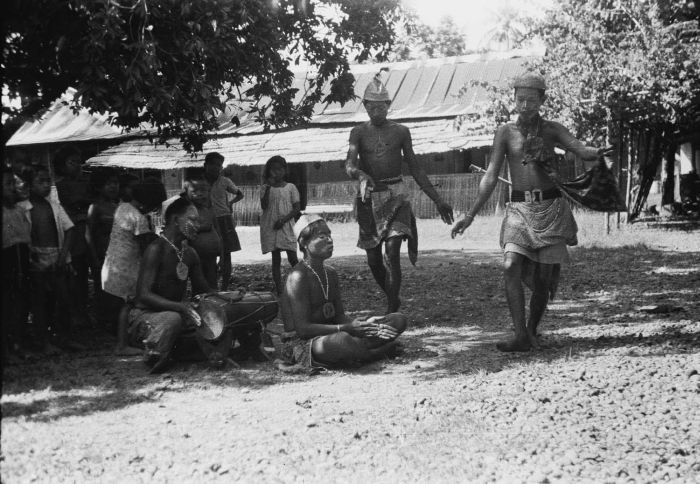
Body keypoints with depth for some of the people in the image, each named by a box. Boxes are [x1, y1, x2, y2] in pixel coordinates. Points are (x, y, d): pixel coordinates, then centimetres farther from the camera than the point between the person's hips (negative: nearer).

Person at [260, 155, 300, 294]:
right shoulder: (265, 188, 5)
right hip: (270, 227, 1)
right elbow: (264, 206, -8)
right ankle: (279, 290, 4)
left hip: (286, 226, -1)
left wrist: (284, 219, -13)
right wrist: (268, 187, -15)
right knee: (276, 259, 3)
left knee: (292, 258, -6)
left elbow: (297, 208, 0)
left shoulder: (290, 187, 4)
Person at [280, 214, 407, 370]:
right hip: (301, 344, -8)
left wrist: (365, 324, -12)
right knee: (341, 340, -44)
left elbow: (339, 316, 9)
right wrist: (346, 328, -26)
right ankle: (380, 351, -14)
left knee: (398, 320, 4)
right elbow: (302, 328, -22)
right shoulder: (298, 277, -16)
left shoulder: (331, 273, 11)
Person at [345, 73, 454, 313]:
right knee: (373, 260, 6)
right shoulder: (358, 133, 4)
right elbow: (349, 164, -12)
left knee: (392, 253, -16)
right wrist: (361, 176, -36)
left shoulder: (400, 132, 7)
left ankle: (391, 312, -15)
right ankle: (393, 299, 31)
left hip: (396, 196, -1)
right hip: (369, 197, 1)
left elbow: (416, 169, 12)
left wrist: (438, 200, 11)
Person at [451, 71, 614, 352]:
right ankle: (521, 338, -18)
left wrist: (598, 152, -35)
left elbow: (580, 150, -10)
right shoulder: (506, 132, 4)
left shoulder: (552, 130, 5)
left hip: (550, 208, 0)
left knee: (542, 277, 2)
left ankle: (532, 330, 24)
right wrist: (470, 215, -4)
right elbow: (491, 176, 2)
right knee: (511, 268, -19)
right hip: (519, 209, 0)